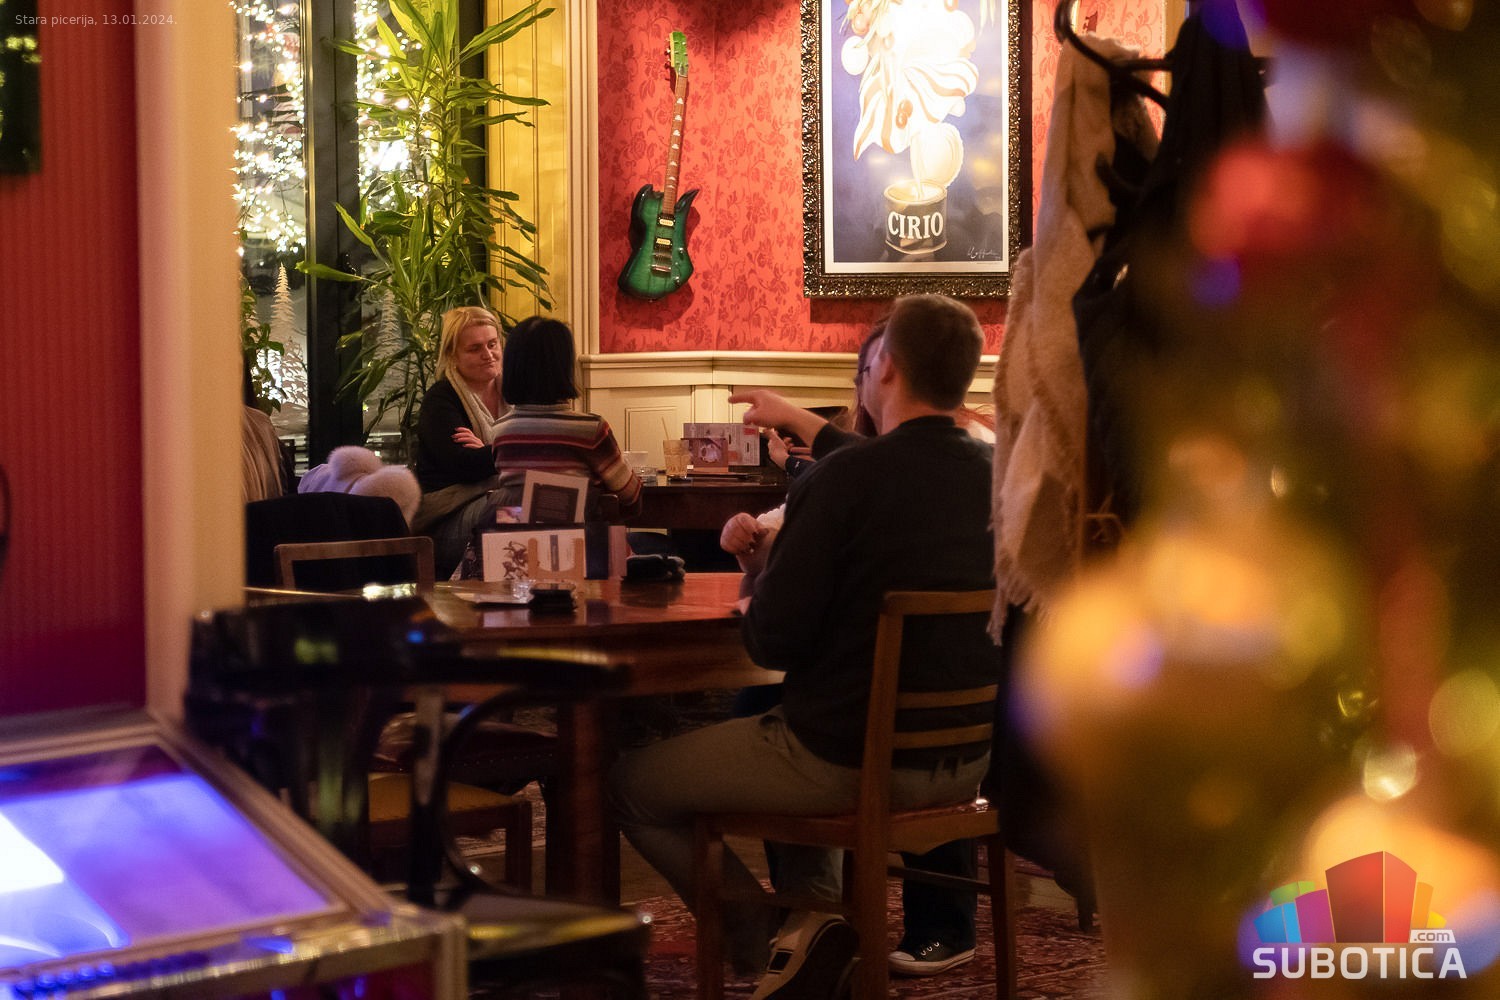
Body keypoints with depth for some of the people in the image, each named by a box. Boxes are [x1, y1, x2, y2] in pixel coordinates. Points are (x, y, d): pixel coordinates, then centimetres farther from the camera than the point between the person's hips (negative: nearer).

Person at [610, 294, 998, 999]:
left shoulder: (840, 479, -20)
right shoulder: (994, 475, -1)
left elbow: (773, 643, -20)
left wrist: (750, 607, 4)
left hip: (848, 764, -7)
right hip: (965, 764, 8)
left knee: (631, 785, 9)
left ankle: (776, 940, 2)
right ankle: (818, 910, 23)